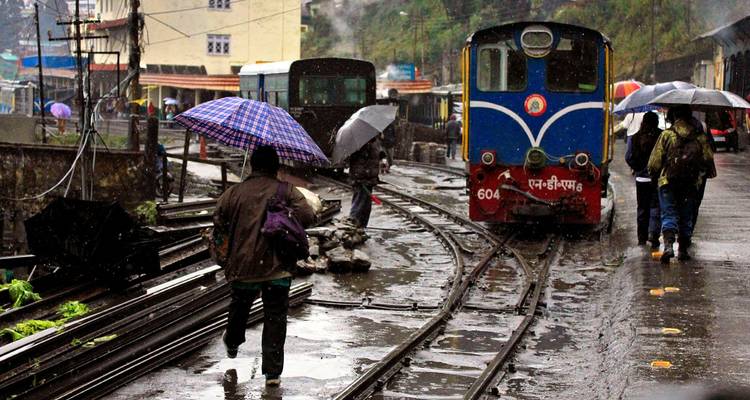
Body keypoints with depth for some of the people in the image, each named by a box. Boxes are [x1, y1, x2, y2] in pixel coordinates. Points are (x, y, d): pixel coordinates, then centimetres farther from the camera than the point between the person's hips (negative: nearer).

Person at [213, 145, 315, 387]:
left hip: (243, 265, 2)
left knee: (240, 305, 27)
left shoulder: (235, 192, 0)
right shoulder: (287, 191, -2)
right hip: (278, 267, -2)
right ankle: (273, 371, 3)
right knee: (276, 317, 5)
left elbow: (218, 220, -3)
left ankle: (232, 343, 52)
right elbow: (307, 216, -13)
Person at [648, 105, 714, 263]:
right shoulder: (699, 136, 3)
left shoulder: (666, 135, -4)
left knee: (669, 214, -1)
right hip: (691, 184, 2)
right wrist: (704, 174, 26)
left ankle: (668, 245, -22)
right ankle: (683, 250, 16)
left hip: (668, 181, -2)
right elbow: (708, 159, 7)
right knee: (686, 217, 12)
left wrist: (653, 174, 13)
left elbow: (655, 160, -4)